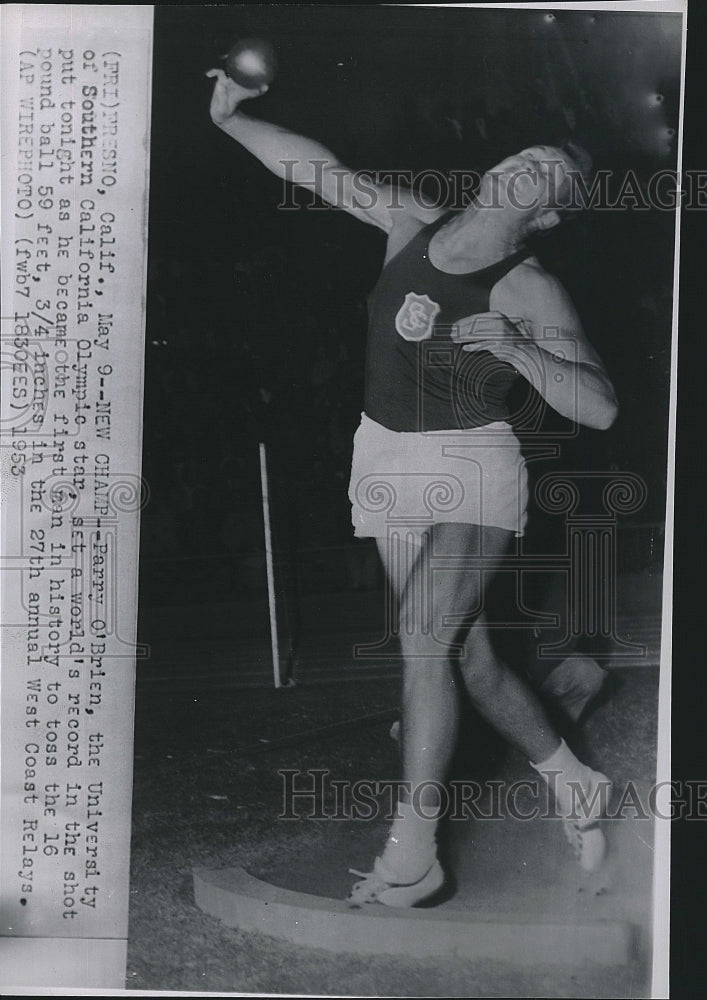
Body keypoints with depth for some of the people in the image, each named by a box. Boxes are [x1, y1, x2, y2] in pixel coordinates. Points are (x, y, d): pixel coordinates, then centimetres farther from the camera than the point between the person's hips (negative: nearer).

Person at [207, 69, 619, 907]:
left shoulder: (531, 295, -11)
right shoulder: (411, 224, 4)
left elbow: (600, 408, -16)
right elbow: (320, 170, 14)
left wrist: (516, 349, -29)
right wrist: (230, 121, 20)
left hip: (471, 469, -5)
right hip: (389, 462, 5)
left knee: (423, 635, -22)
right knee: (467, 655, 9)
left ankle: (411, 858, -10)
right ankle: (572, 781, 31)